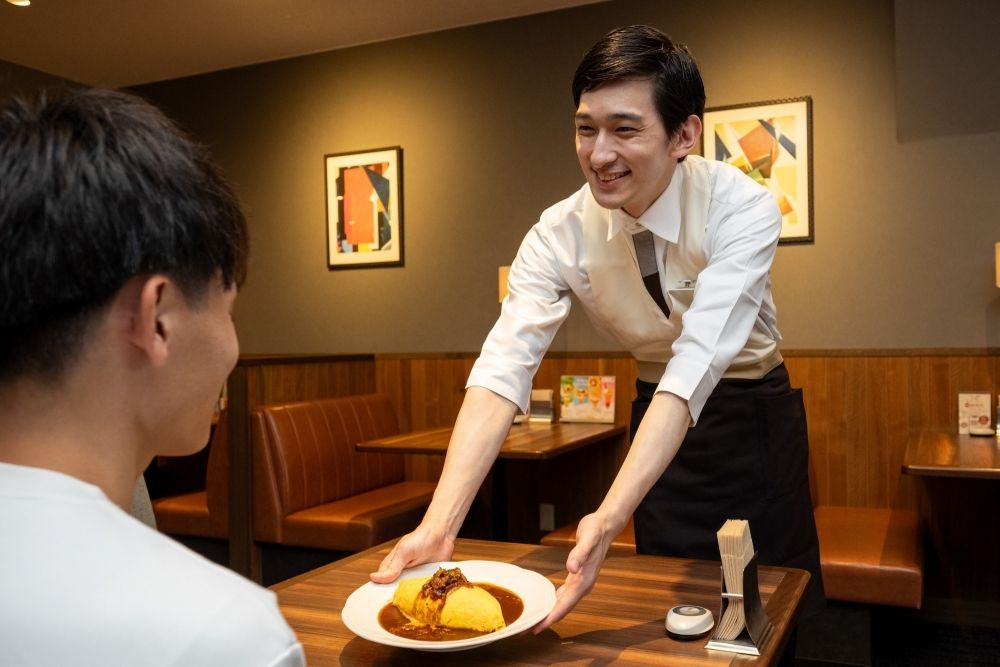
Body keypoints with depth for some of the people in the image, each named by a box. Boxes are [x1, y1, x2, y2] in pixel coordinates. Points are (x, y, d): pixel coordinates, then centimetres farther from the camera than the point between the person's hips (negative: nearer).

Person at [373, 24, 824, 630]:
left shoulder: (743, 209, -28)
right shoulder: (560, 234, -20)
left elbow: (697, 363, -39)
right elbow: (503, 368, -30)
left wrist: (608, 519, -51)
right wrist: (439, 524, -43)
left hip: (755, 418, -1)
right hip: (660, 423, 2)